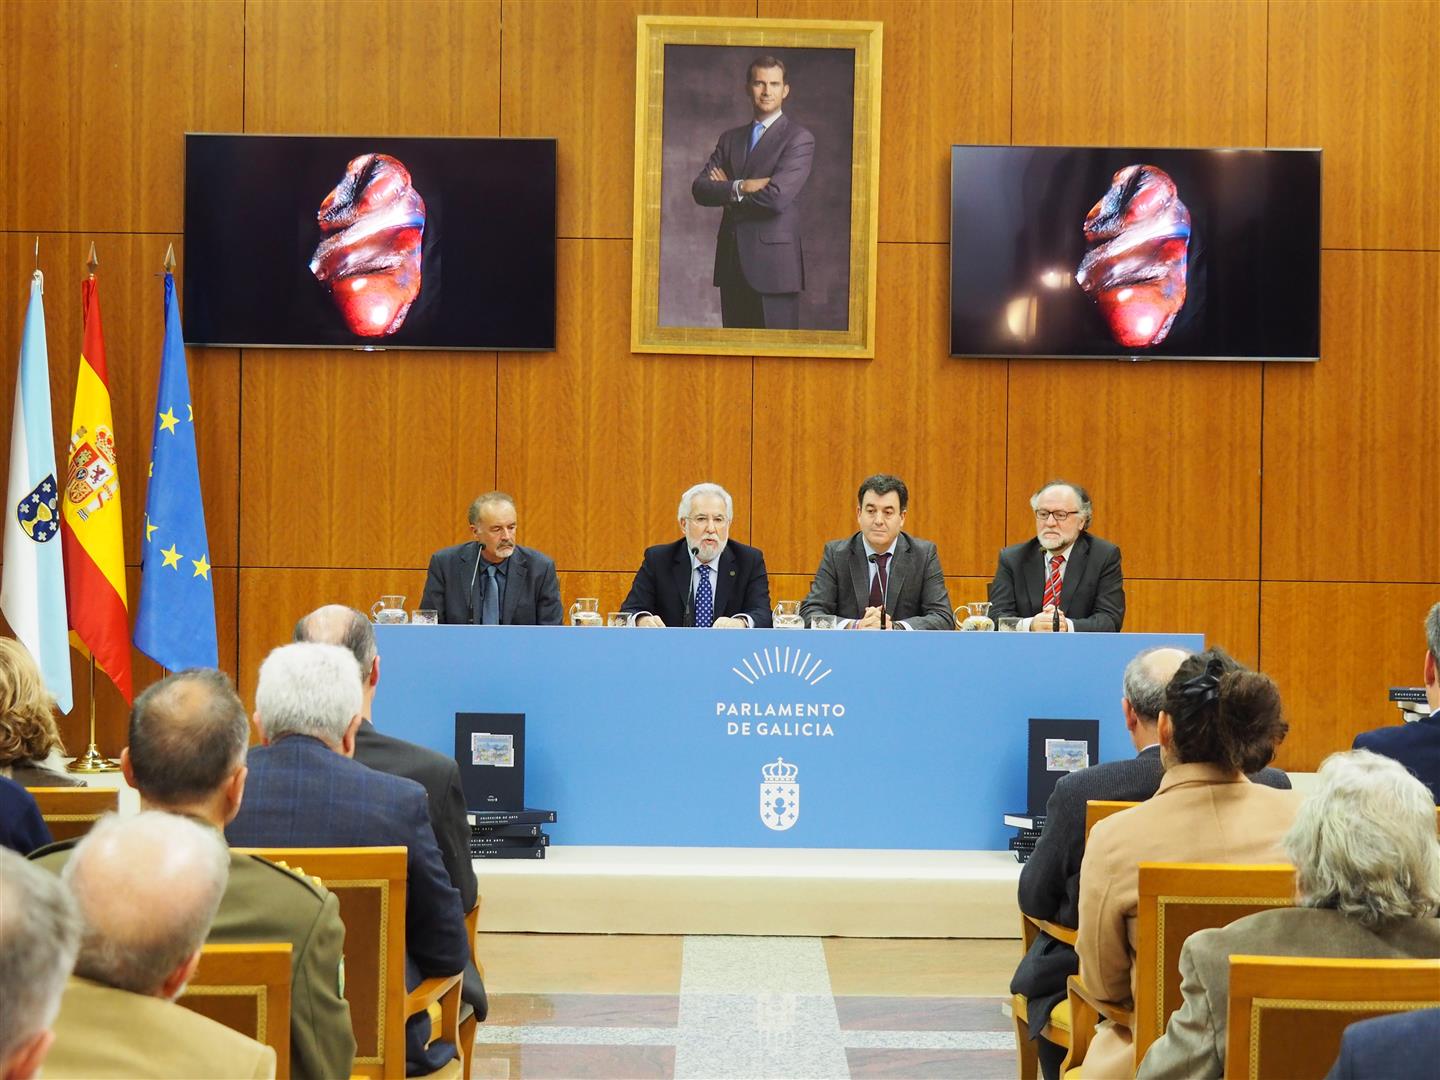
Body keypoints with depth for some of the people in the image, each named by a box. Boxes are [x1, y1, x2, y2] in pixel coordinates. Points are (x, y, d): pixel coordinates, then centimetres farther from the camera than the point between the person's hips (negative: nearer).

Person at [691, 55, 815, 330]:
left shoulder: (799, 139, -3)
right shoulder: (730, 138, 16)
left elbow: (777, 197, -17)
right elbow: (700, 188, 3)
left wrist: (726, 190, -3)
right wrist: (741, 187, -15)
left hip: (774, 264, -6)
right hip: (732, 264, 6)